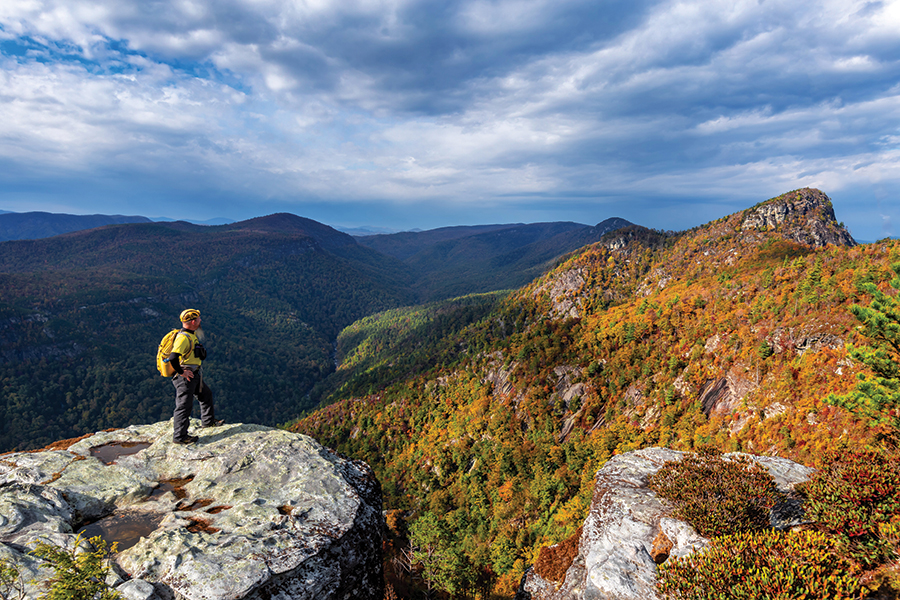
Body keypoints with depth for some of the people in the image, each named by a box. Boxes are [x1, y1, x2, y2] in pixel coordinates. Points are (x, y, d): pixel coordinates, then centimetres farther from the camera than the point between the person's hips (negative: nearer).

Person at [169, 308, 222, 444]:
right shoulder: (183, 337, -24)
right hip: (185, 377, -10)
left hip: (194, 375, 10)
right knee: (184, 406, -2)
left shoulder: (191, 334, 8)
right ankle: (179, 436, 9)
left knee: (206, 394, 23)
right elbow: (173, 358, -33)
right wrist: (182, 372, -23)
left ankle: (208, 420, 41)